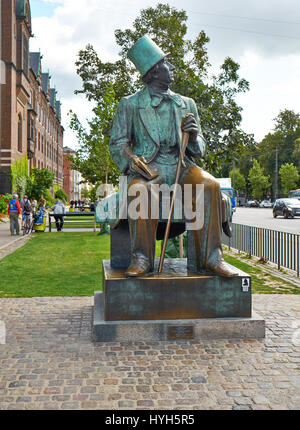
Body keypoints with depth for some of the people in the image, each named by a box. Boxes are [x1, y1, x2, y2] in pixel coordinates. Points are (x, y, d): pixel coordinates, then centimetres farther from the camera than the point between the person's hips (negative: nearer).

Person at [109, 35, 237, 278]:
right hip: (147, 167, -2)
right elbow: (117, 143, 7)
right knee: (141, 190, -38)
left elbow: (199, 151, 18)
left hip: (181, 166, 3)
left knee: (209, 184, -30)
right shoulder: (130, 104, 13)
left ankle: (210, 257, -25)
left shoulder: (186, 104, 21)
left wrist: (194, 136, -6)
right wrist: (130, 158, -16)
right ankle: (142, 258, -27)